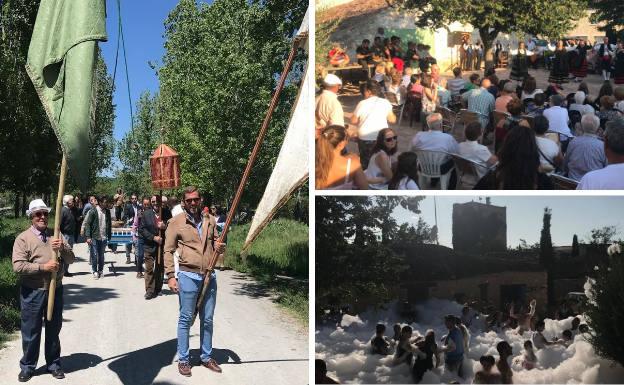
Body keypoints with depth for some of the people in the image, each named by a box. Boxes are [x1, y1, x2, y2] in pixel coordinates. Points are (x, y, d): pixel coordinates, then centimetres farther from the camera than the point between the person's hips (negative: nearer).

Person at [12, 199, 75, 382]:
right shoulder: (23, 238, -5)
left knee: (54, 329, 14)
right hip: (32, 292, -3)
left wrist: (62, 248, -14)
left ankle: (53, 364, 27)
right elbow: (18, 266, -15)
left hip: (56, 289, 4)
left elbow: (71, 259, 5)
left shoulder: (56, 236, 8)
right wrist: (43, 267, -19)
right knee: (31, 331, 7)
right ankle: (28, 366, 23)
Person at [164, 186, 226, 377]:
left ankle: (206, 357, 27)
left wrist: (220, 247, -5)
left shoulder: (210, 220, 8)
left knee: (207, 319, 13)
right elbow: (168, 250, -3)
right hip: (188, 276, -4)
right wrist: (170, 276, -10)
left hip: (209, 276, 4)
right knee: (186, 319, 5)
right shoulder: (176, 222, -3)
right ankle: (183, 359, 17)